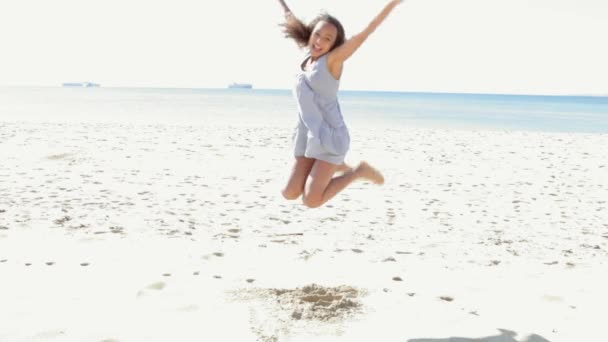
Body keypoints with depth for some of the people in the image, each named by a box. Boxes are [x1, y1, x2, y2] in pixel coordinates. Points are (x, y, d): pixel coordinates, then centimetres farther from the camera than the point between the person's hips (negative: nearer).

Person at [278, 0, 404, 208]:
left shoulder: (333, 59, -5)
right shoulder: (308, 55, 11)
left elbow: (365, 33, -12)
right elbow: (293, 22, 26)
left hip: (330, 137, -7)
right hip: (308, 138, 7)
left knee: (311, 201, -13)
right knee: (290, 194, 7)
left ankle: (358, 172, 7)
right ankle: (335, 166, 25)